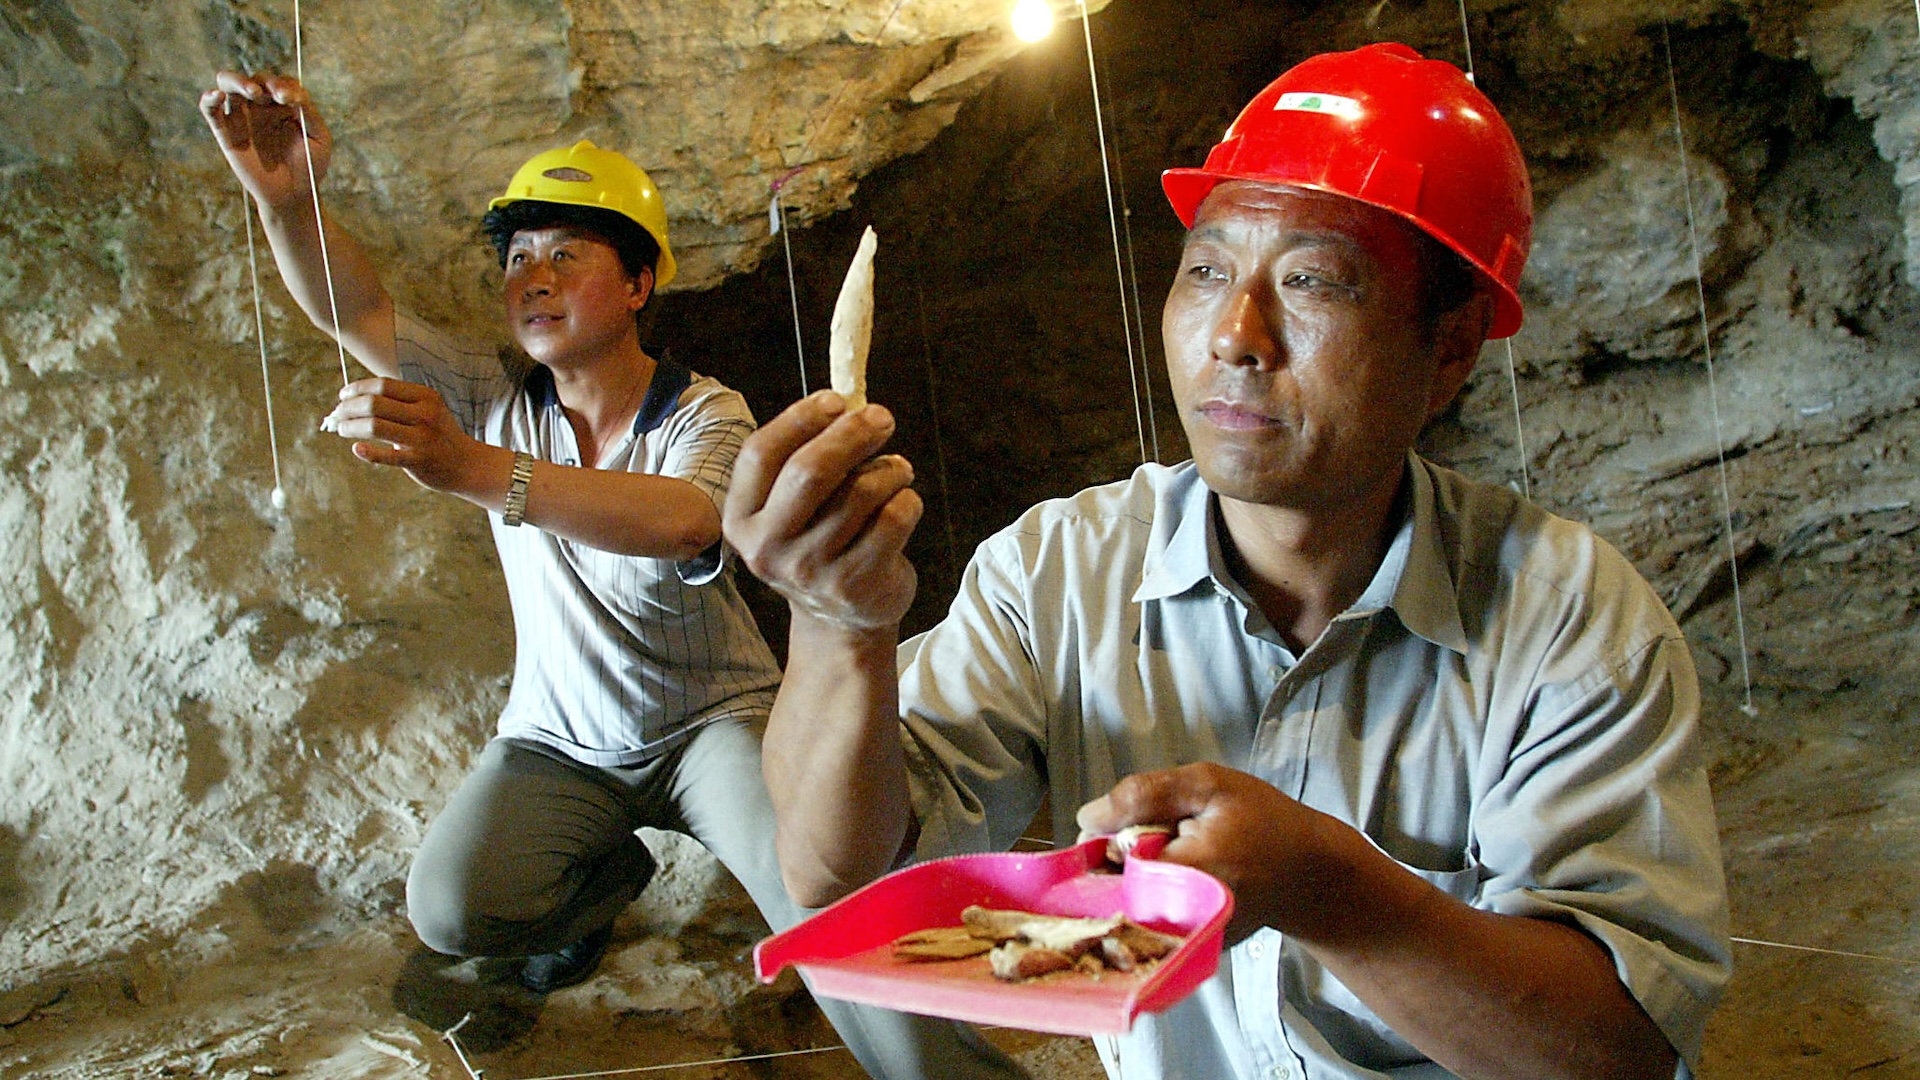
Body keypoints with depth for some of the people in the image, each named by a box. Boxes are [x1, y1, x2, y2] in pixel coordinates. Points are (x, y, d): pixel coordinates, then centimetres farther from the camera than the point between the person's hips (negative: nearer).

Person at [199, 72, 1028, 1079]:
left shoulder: (704, 414, -15)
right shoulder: (497, 397, -3)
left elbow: (681, 521, -39)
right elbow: (354, 310, -14)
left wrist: (478, 469, -52)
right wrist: (284, 198, -36)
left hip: (712, 720, -4)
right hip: (558, 738, 4)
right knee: (450, 909, -19)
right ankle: (606, 873, 14)